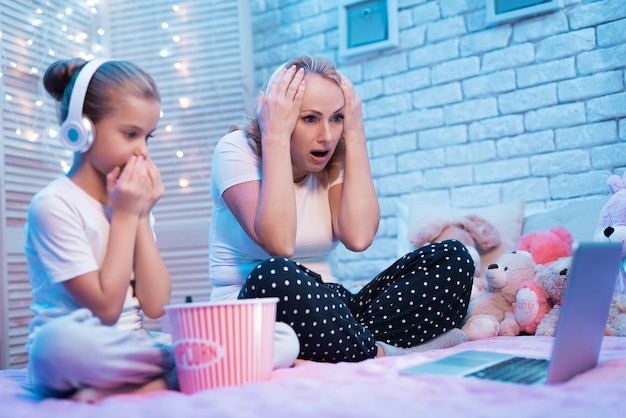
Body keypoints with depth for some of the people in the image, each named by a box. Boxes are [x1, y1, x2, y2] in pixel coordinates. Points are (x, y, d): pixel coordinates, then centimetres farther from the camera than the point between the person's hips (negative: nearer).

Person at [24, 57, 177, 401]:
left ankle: (116, 390, -20)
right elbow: (106, 308, -14)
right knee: (59, 340, -42)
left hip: (130, 350, 6)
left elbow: (155, 305, 0)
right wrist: (124, 216, -11)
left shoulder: (132, 199, 10)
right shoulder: (55, 204, -9)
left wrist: (142, 216, -3)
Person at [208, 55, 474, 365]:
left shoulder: (335, 161, 5)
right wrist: (275, 137, -22)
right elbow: (279, 245, -25)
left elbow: (358, 238, -15)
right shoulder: (236, 150, -8)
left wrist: (355, 134, -9)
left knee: (452, 257, -10)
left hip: (326, 308, 5)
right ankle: (387, 354, -19)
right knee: (273, 276, -41)